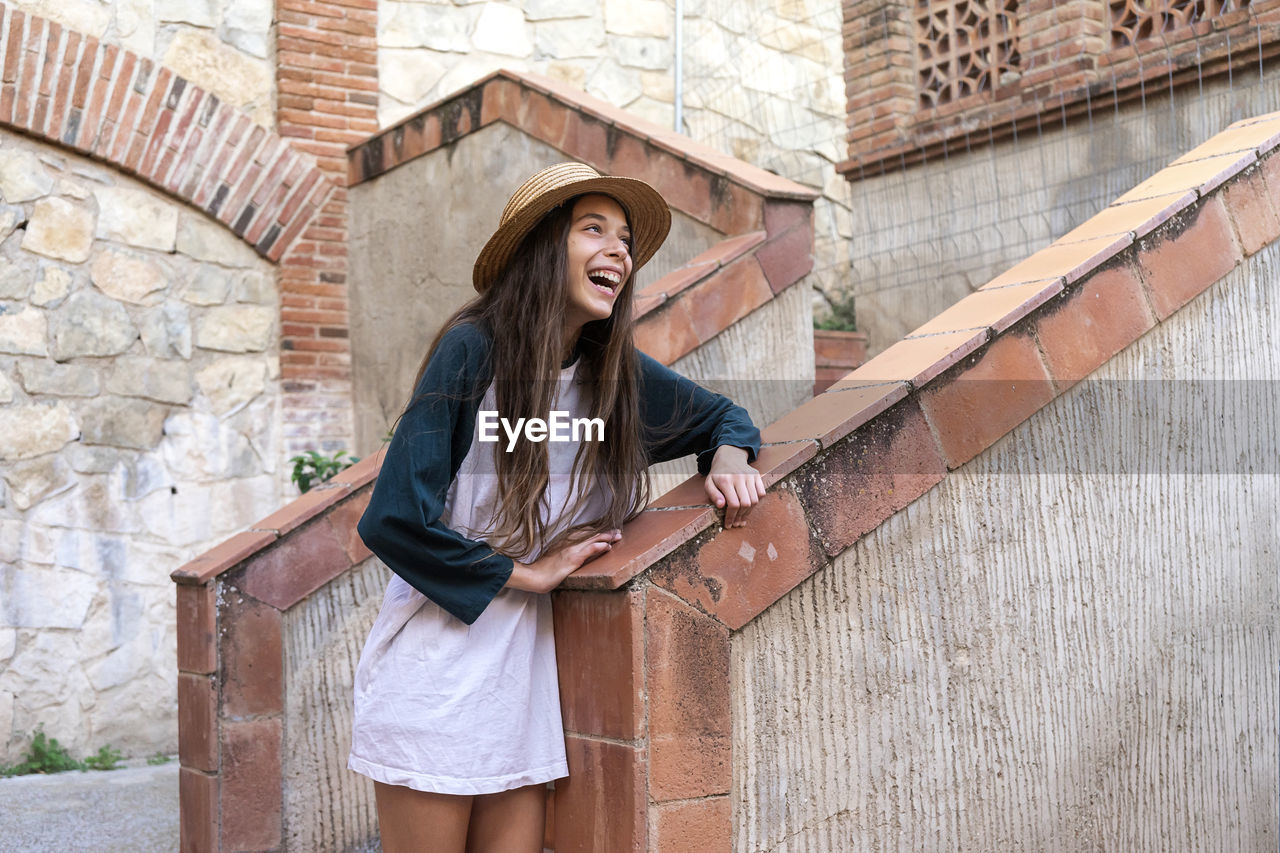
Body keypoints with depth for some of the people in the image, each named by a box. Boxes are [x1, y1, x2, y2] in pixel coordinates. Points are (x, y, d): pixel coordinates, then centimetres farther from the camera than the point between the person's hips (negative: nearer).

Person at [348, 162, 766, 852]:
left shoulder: (618, 373, 3)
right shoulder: (473, 351, -14)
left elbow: (722, 415, 21)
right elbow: (393, 520, -19)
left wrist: (729, 459, -2)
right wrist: (528, 572, -10)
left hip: (525, 665, 5)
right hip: (433, 671, -5)